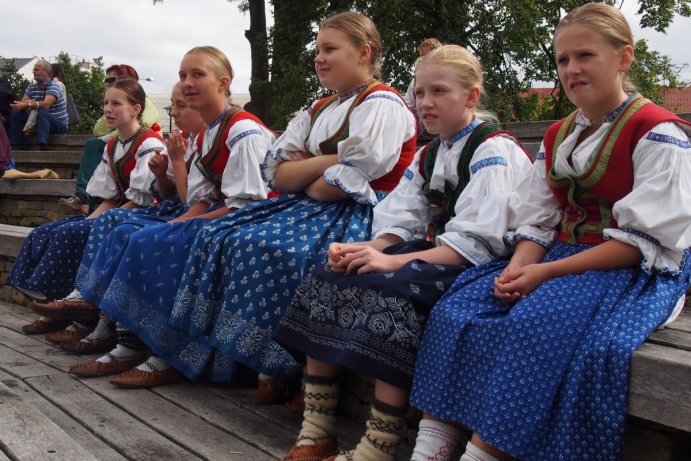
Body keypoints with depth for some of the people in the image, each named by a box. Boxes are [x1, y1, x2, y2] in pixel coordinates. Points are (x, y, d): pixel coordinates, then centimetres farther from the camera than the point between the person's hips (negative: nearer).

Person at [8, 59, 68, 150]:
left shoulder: (53, 87, -14)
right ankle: (20, 144, -6)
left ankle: (43, 145, -43)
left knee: (42, 112, -35)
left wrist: (26, 105, -36)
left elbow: (46, 104, -32)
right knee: (16, 113, -5)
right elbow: (22, 104, -4)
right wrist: (27, 103, -28)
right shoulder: (31, 87, 7)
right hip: (38, 122, 7)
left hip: (59, 124, -6)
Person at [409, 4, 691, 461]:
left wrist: (547, 272, -20)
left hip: (637, 270, -7)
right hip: (558, 254, 7)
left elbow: (643, 240, -15)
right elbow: (536, 221, 10)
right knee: (458, 311, -15)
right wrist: (519, 267, -13)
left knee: (536, 325, -34)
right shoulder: (557, 136, 15)